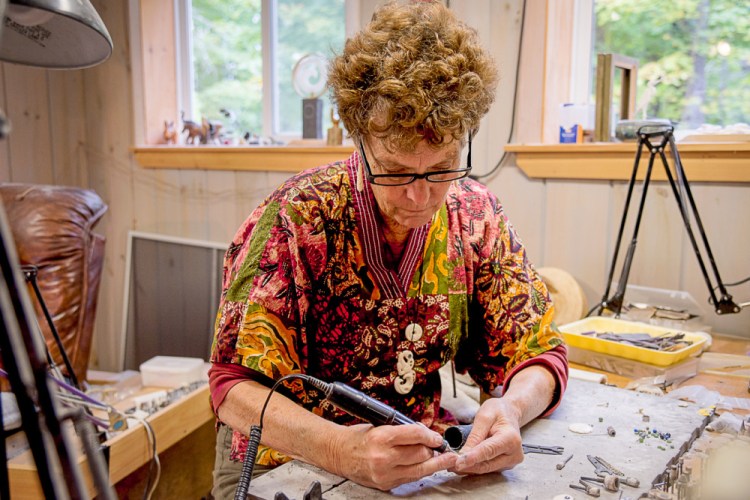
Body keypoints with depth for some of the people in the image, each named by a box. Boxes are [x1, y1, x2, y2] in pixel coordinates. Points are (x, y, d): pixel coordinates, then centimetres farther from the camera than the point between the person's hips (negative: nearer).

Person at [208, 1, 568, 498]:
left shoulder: (476, 215, -6)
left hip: (424, 456, 3)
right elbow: (236, 385, -19)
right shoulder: (297, 219, -18)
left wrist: (510, 407, -25)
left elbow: (539, 352, -2)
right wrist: (341, 450, -36)